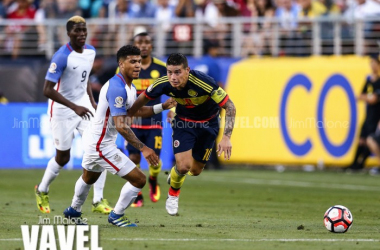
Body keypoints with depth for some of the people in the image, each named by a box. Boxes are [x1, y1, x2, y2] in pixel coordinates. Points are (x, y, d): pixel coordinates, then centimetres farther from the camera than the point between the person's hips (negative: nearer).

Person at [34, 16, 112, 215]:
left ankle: (98, 200, -2)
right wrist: (74, 107, -31)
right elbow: (48, 90, -26)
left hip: (83, 106, 6)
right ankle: (42, 190, 36)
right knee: (63, 158, 7)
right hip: (62, 110, -6)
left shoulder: (90, 51, 1)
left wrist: (92, 101, 7)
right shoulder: (61, 57, -23)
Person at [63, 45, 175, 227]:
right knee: (139, 179, -9)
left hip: (93, 140, 11)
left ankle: (73, 211, 56)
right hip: (101, 145, -11)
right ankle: (116, 216, 8)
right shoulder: (117, 88, -27)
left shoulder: (130, 87, 6)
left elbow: (138, 111, 20)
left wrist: (163, 106, 6)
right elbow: (121, 126, -31)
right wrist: (143, 148, -34)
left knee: (89, 177, 34)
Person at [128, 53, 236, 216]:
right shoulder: (164, 84, -25)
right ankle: (173, 194, 16)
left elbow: (229, 106, -29)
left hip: (208, 123, -1)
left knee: (196, 170, 7)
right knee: (184, 165, -17)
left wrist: (226, 137, -36)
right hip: (183, 121, 1)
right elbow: (143, 98, -3)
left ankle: (175, 175, 45)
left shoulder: (204, 83, -36)